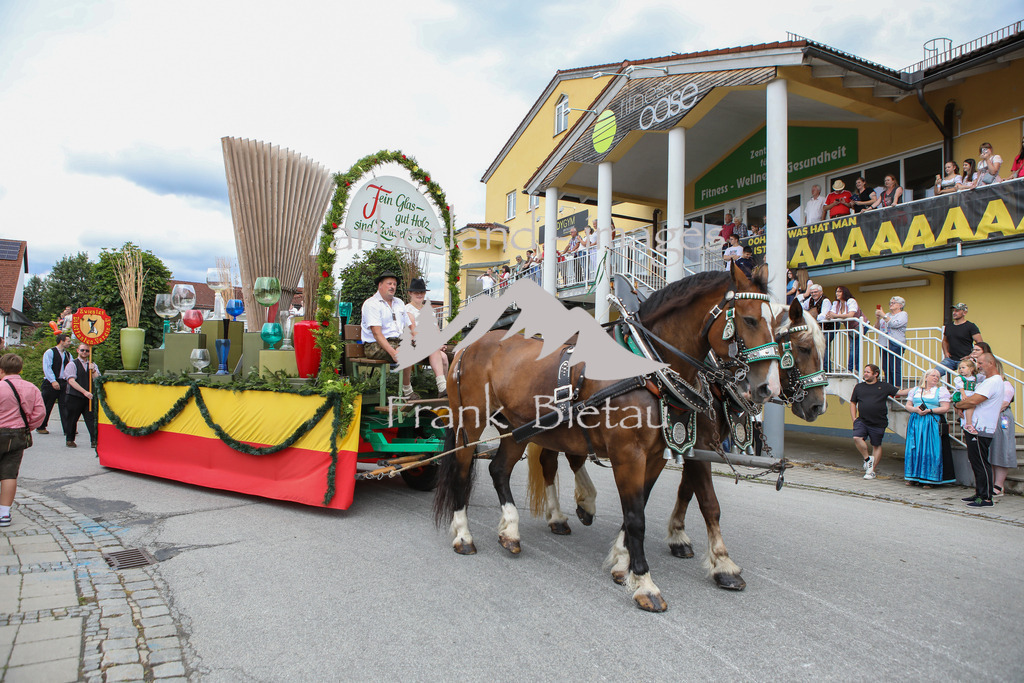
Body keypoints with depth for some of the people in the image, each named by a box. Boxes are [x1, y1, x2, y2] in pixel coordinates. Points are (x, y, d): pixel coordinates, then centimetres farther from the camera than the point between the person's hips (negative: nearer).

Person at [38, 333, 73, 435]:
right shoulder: (50, 352, -3)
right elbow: (47, 368, -11)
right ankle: (41, 427, 18)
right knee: (46, 407, 4)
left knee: (65, 406, -1)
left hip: (64, 383, 5)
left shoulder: (68, 355, 15)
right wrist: (53, 381, -19)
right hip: (51, 384, -5)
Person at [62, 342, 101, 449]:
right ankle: (70, 440, 22)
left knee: (92, 419, -5)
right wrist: (84, 392, -19)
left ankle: (94, 440, -4)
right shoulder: (72, 364, 0)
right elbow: (71, 381, -12)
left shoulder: (93, 365, 14)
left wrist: (93, 371, -13)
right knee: (71, 419, 6)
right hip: (74, 397, -3)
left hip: (89, 397, 3)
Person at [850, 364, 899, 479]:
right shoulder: (859, 387, 10)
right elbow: (853, 403, 15)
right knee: (857, 438, -20)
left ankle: (872, 470, 18)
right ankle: (867, 459, 4)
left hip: (878, 423, -2)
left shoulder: (884, 386, 3)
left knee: (876, 445, 5)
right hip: (862, 421, 2)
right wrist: (854, 419, 7)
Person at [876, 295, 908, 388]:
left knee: (895, 369, -10)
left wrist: (883, 315, -12)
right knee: (886, 369, 5)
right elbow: (878, 328, 19)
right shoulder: (887, 315, 22)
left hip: (895, 344, -6)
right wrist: (878, 318, 3)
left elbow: (894, 324, -14)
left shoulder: (903, 314, 3)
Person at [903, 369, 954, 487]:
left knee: (930, 450, -7)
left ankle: (930, 479, -1)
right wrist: (915, 409, -9)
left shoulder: (942, 390, 6)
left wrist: (929, 410, -15)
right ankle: (913, 477, 7)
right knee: (914, 449, 0)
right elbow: (908, 406, 12)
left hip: (933, 423, -3)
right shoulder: (915, 390, 16)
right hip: (915, 423, 3)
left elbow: (945, 408, -3)